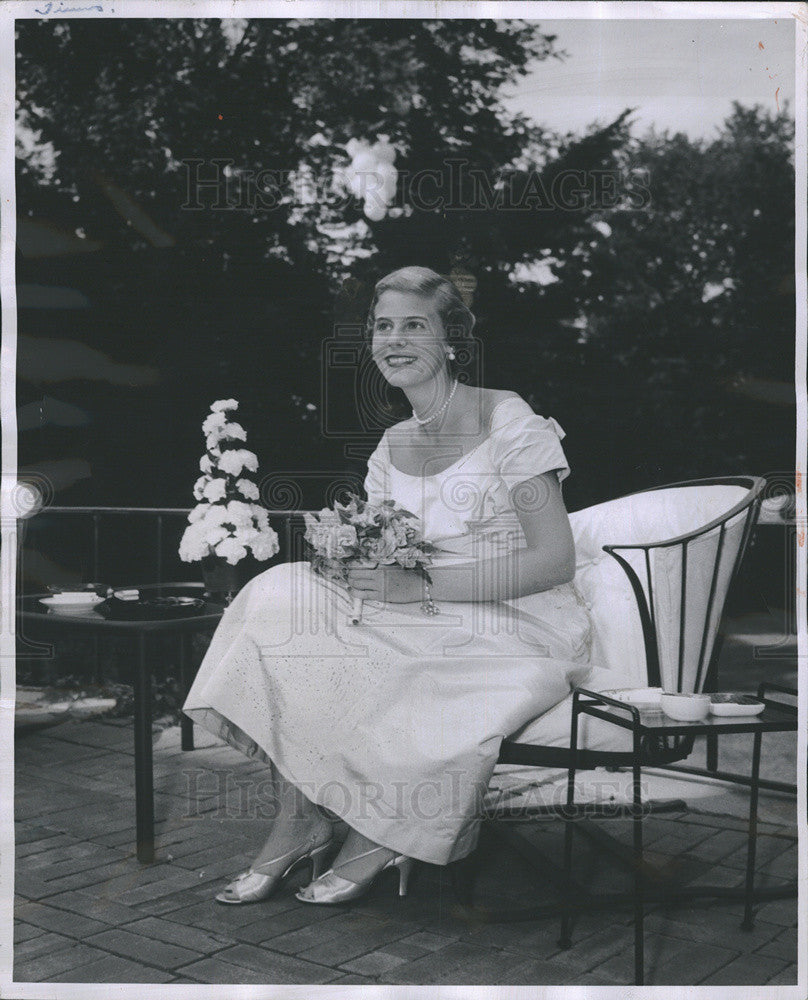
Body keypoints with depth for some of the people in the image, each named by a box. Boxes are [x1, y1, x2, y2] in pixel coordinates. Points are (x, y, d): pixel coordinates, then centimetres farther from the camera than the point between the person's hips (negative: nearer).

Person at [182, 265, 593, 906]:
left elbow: (555, 562, -15)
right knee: (287, 595, -16)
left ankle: (374, 841, -1)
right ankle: (296, 826, -10)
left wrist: (421, 587, -21)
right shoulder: (393, 446, 11)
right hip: (427, 630, 6)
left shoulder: (508, 422, -9)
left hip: (519, 632, -6)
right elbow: (387, 562, 12)